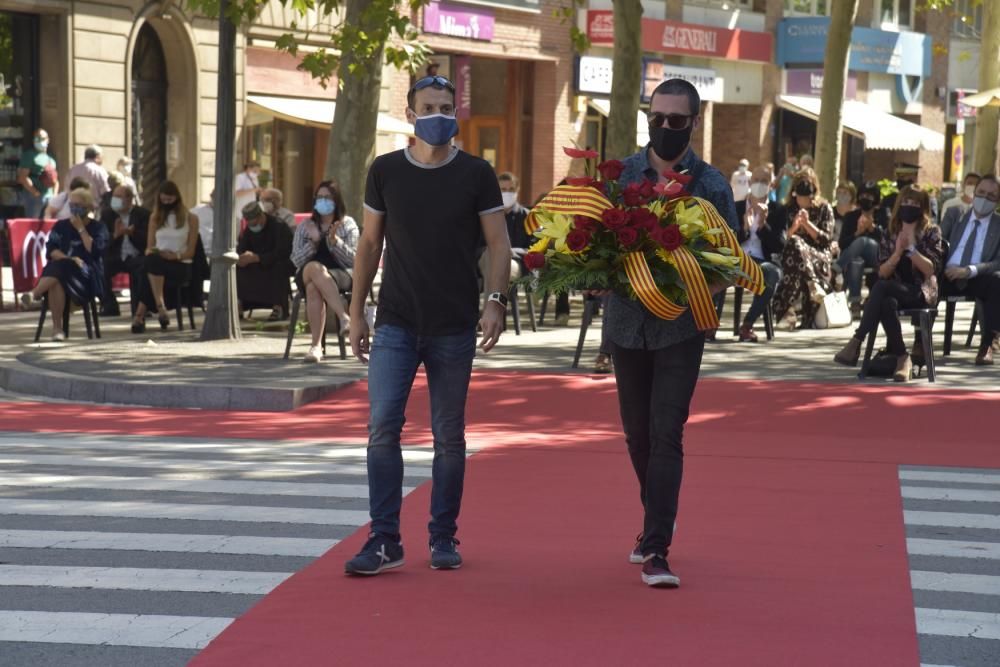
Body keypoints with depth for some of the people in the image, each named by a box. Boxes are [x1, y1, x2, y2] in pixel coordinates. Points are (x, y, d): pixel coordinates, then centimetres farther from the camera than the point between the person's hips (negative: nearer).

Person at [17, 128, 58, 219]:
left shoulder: (51, 158, 19)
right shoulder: (29, 155, -3)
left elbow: (55, 179, 24)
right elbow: (23, 177, -12)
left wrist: (55, 195, 9)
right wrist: (36, 193, -15)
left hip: (50, 197, 7)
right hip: (33, 196, -7)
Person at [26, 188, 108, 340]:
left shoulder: (98, 228, 11)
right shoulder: (61, 226, 18)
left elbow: (95, 251, -5)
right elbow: (51, 250, 5)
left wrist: (81, 229, -3)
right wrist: (68, 259, -14)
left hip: (87, 274, -2)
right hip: (60, 268, 2)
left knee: (61, 268, -35)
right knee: (57, 281, -36)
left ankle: (34, 294, -41)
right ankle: (57, 328, -39)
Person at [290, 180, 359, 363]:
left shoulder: (347, 224, 13)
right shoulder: (306, 226, 18)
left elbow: (353, 260, 1)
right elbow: (296, 260, 7)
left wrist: (334, 240, -14)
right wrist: (313, 241, -8)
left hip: (341, 276, -2)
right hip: (306, 276, 2)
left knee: (314, 287, -36)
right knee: (315, 268, -37)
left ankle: (316, 345, -44)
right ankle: (344, 317, -46)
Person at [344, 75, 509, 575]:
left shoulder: (476, 174, 1)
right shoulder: (385, 171, 5)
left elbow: (498, 242, 2)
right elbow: (370, 242, 10)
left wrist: (496, 300, -12)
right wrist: (356, 311, 7)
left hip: (454, 327, -1)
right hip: (395, 324, 1)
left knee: (449, 436, 6)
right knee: (383, 427, -9)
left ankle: (443, 539, 17)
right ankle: (385, 541, -4)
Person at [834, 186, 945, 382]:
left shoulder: (931, 232, 4)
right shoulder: (890, 235, 13)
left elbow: (931, 270, -5)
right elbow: (882, 272, 5)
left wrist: (911, 248, -16)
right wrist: (898, 252, -12)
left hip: (922, 292, -3)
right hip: (894, 292, 3)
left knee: (881, 287, -33)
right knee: (888, 303, -36)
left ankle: (857, 341, -35)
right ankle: (902, 358, -33)